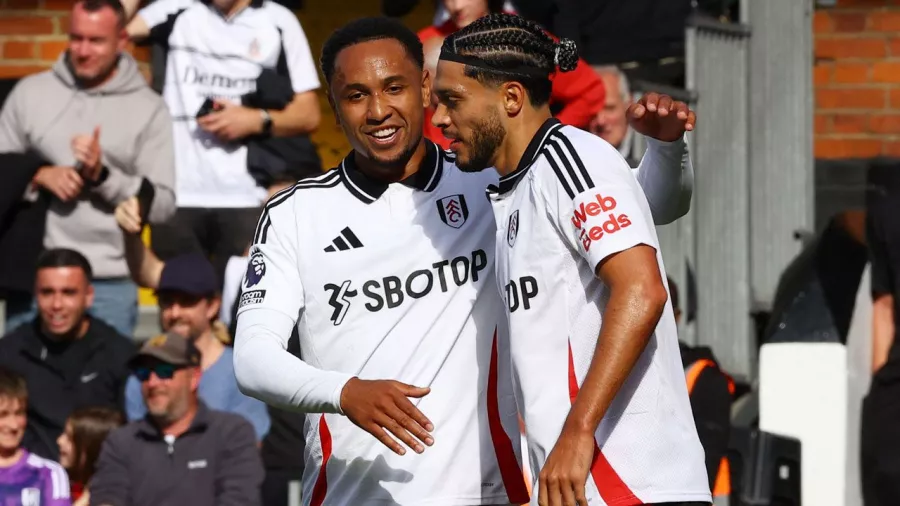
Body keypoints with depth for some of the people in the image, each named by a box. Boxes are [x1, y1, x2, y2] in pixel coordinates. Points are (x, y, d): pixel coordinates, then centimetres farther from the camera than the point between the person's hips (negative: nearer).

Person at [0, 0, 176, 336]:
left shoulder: (149, 109, 1)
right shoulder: (30, 93, 7)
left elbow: (162, 206, -2)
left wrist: (102, 175, -15)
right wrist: (38, 176, -9)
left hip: (110, 284, -2)